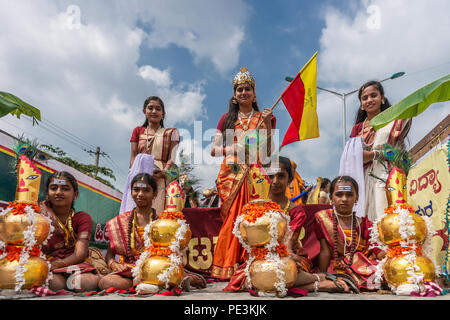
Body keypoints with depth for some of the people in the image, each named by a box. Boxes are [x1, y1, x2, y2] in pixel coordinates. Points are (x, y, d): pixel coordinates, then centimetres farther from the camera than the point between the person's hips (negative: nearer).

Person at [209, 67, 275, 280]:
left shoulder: (263, 118, 12)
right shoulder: (227, 119, 14)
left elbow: (269, 151, 2)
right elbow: (213, 150, 9)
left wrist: (268, 124, -6)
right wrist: (234, 148, -7)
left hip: (255, 176, 0)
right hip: (232, 175, 1)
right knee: (231, 220, -5)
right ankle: (227, 268, 3)